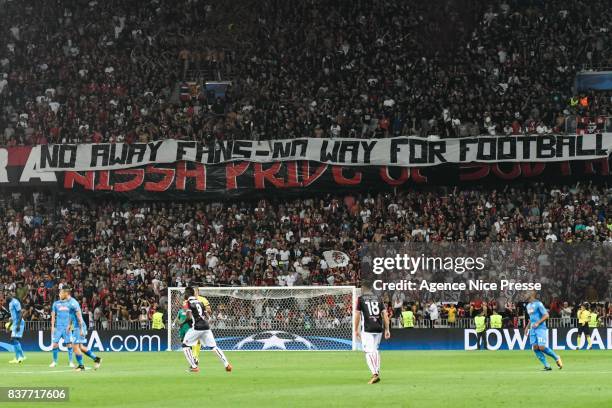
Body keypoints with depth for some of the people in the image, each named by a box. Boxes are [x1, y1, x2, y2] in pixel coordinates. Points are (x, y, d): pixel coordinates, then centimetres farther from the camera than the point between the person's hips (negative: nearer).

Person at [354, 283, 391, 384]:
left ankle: (375, 373, -24)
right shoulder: (378, 299, 12)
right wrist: (387, 329, 8)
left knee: (369, 351, -8)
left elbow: (357, 315, -2)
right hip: (379, 328, 4)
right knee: (375, 350, 20)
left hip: (367, 329, -4)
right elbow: (385, 314, 7)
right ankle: (377, 371, 18)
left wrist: (356, 330, 4)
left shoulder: (361, 299, 2)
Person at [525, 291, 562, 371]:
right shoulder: (528, 305, 17)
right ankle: (547, 366, 0)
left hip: (540, 328, -8)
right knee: (535, 348, -3)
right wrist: (527, 327, 20)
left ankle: (556, 358, 8)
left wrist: (538, 323, -20)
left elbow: (546, 315, -13)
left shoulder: (538, 304, -9)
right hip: (533, 330, 8)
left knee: (542, 348, -14)